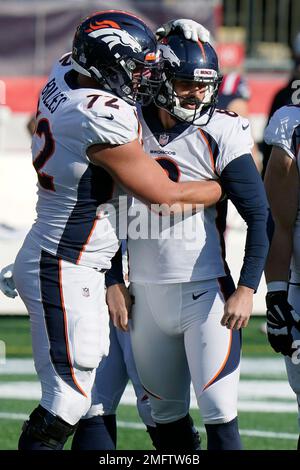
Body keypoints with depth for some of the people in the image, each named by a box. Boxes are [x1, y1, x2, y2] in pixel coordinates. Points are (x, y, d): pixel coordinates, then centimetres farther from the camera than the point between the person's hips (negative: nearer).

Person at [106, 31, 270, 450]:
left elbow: (259, 215, -7)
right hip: (146, 294, 4)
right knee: (166, 416, 12)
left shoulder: (221, 135, -8)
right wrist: (112, 282, 9)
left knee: (220, 415, -9)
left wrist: (247, 289, -15)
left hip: (205, 291, -4)